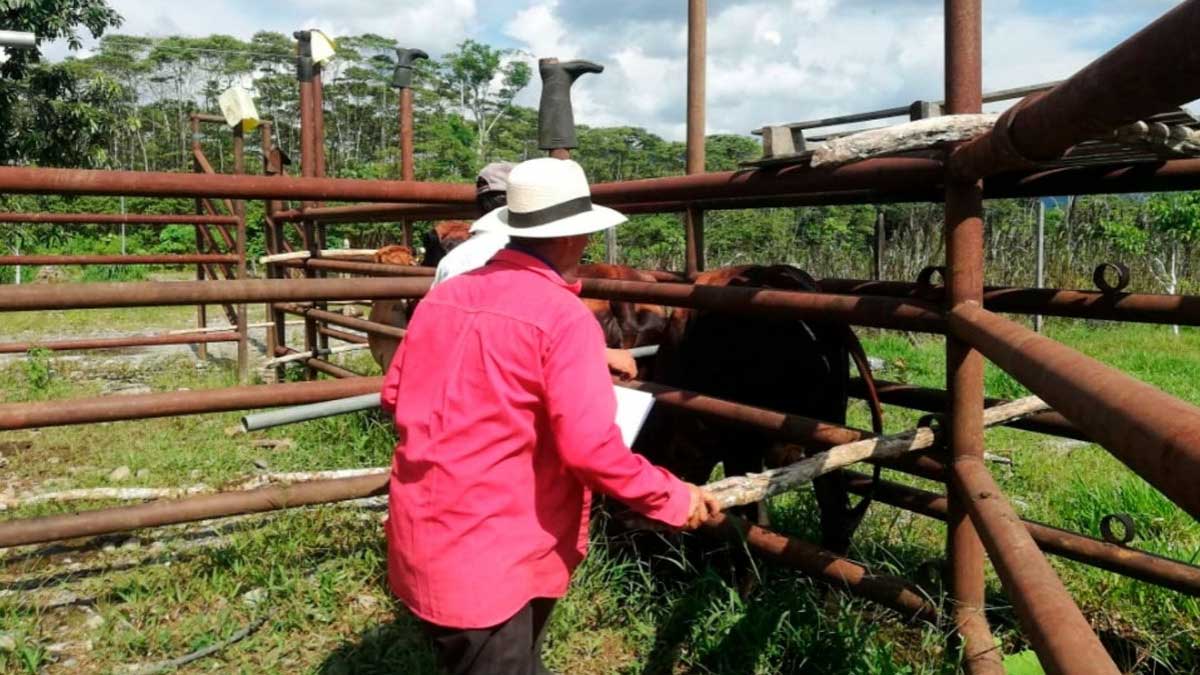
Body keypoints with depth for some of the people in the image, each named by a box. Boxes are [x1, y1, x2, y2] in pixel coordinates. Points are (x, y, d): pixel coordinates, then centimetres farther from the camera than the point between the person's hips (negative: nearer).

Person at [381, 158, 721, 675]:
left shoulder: (444, 296, 4)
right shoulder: (564, 316, -17)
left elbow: (394, 397, 14)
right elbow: (589, 447, -23)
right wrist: (674, 499, -9)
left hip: (423, 543, 7)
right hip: (485, 557, -7)